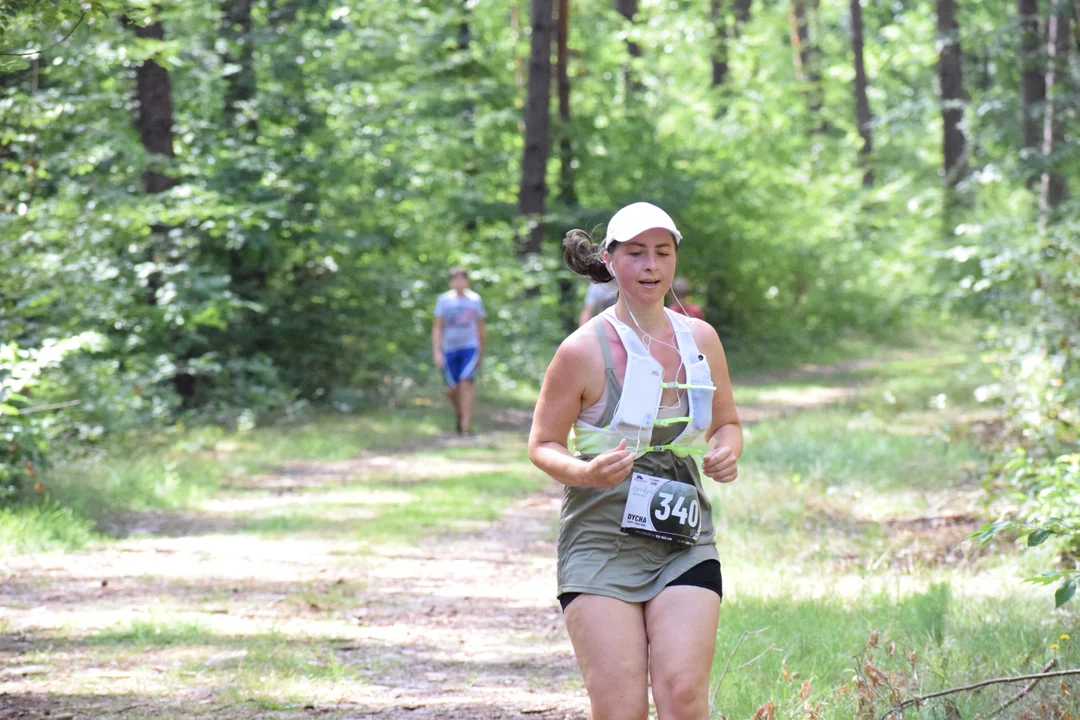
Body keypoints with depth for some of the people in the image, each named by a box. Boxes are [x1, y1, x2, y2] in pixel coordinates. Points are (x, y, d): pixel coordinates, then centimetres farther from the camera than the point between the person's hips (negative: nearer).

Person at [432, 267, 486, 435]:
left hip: (470, 347, 0)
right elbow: (437, 328, 2)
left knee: (466, 381, -18)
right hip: (450, 348, 0)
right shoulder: (444, 300, 2)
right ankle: (459, 413, 32)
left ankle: (466, 424, -18)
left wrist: (481, 353, 20)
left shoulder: (475, 300, 6)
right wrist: (437, 352, -6)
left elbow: (480, 328, 16)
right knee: (452, 389, 1)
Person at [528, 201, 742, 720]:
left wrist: (726, 453, -2)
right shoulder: (584, 350, -5)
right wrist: (587, 473, -20)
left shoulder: (700, 339, 8)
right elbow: (543, 445, 1)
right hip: (601, 543, -3)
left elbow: (726, 423, 21)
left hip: (685, 546, 3)